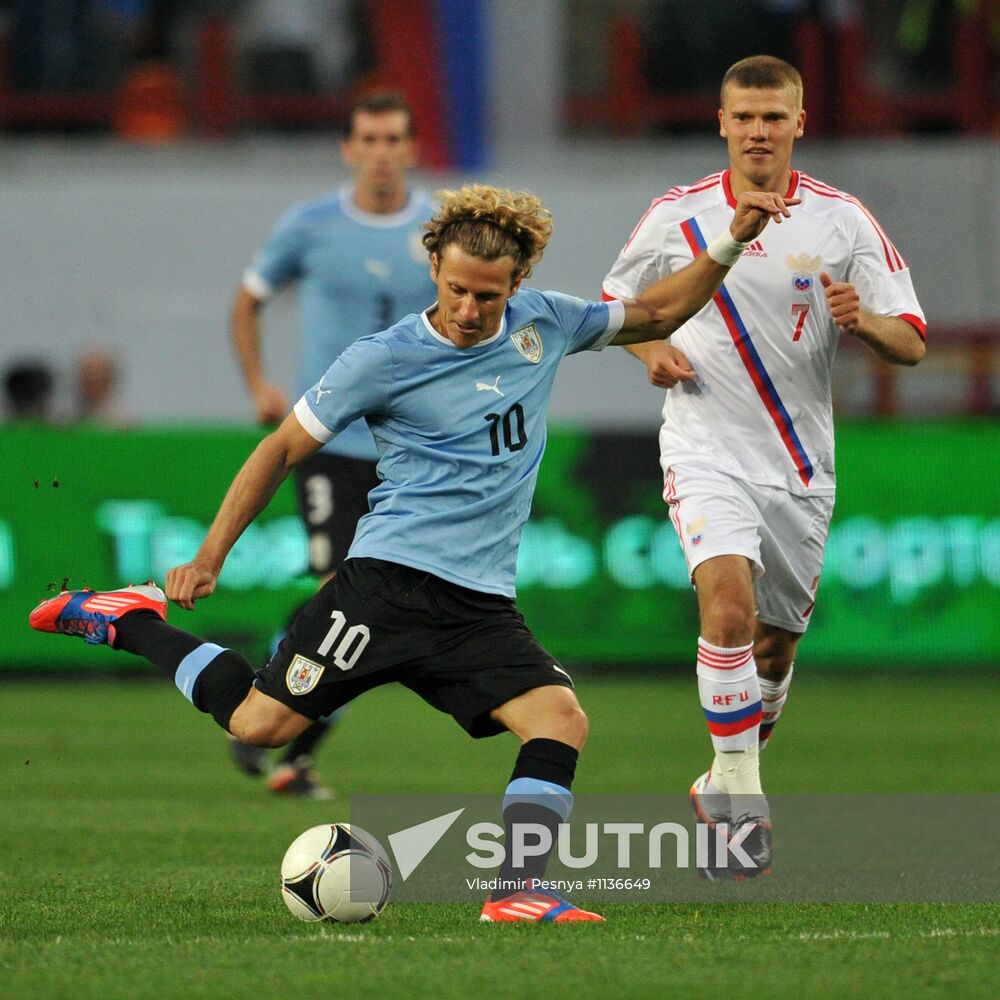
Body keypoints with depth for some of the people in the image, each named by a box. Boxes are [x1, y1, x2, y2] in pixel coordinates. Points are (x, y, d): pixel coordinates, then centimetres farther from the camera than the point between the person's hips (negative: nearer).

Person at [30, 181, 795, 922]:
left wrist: (730, 245, 11)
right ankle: (134, 622, 13)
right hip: (390, 580, -4)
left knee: (562, 720, -17)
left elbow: (654, 315, 23)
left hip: (484, 605, 4)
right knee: (259, 723, -8)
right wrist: (209, 559, 1)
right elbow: (285, 448, 2)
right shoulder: (386, 360, -6)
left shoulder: (543, 323, 8)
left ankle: (517, 891, -17)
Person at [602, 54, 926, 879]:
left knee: (775, 643, 11)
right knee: (729, 602, -25)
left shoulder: (844, 221, -2)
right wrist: (651, 351, -5)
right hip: (706, 448, -2)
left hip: (800, 463, 2)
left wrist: (862, 321, -24)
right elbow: (617, 301, 16)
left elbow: (912, 344, -2)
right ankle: (741, 797, -19)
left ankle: (729, 784, 35)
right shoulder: (677, 216, -1)